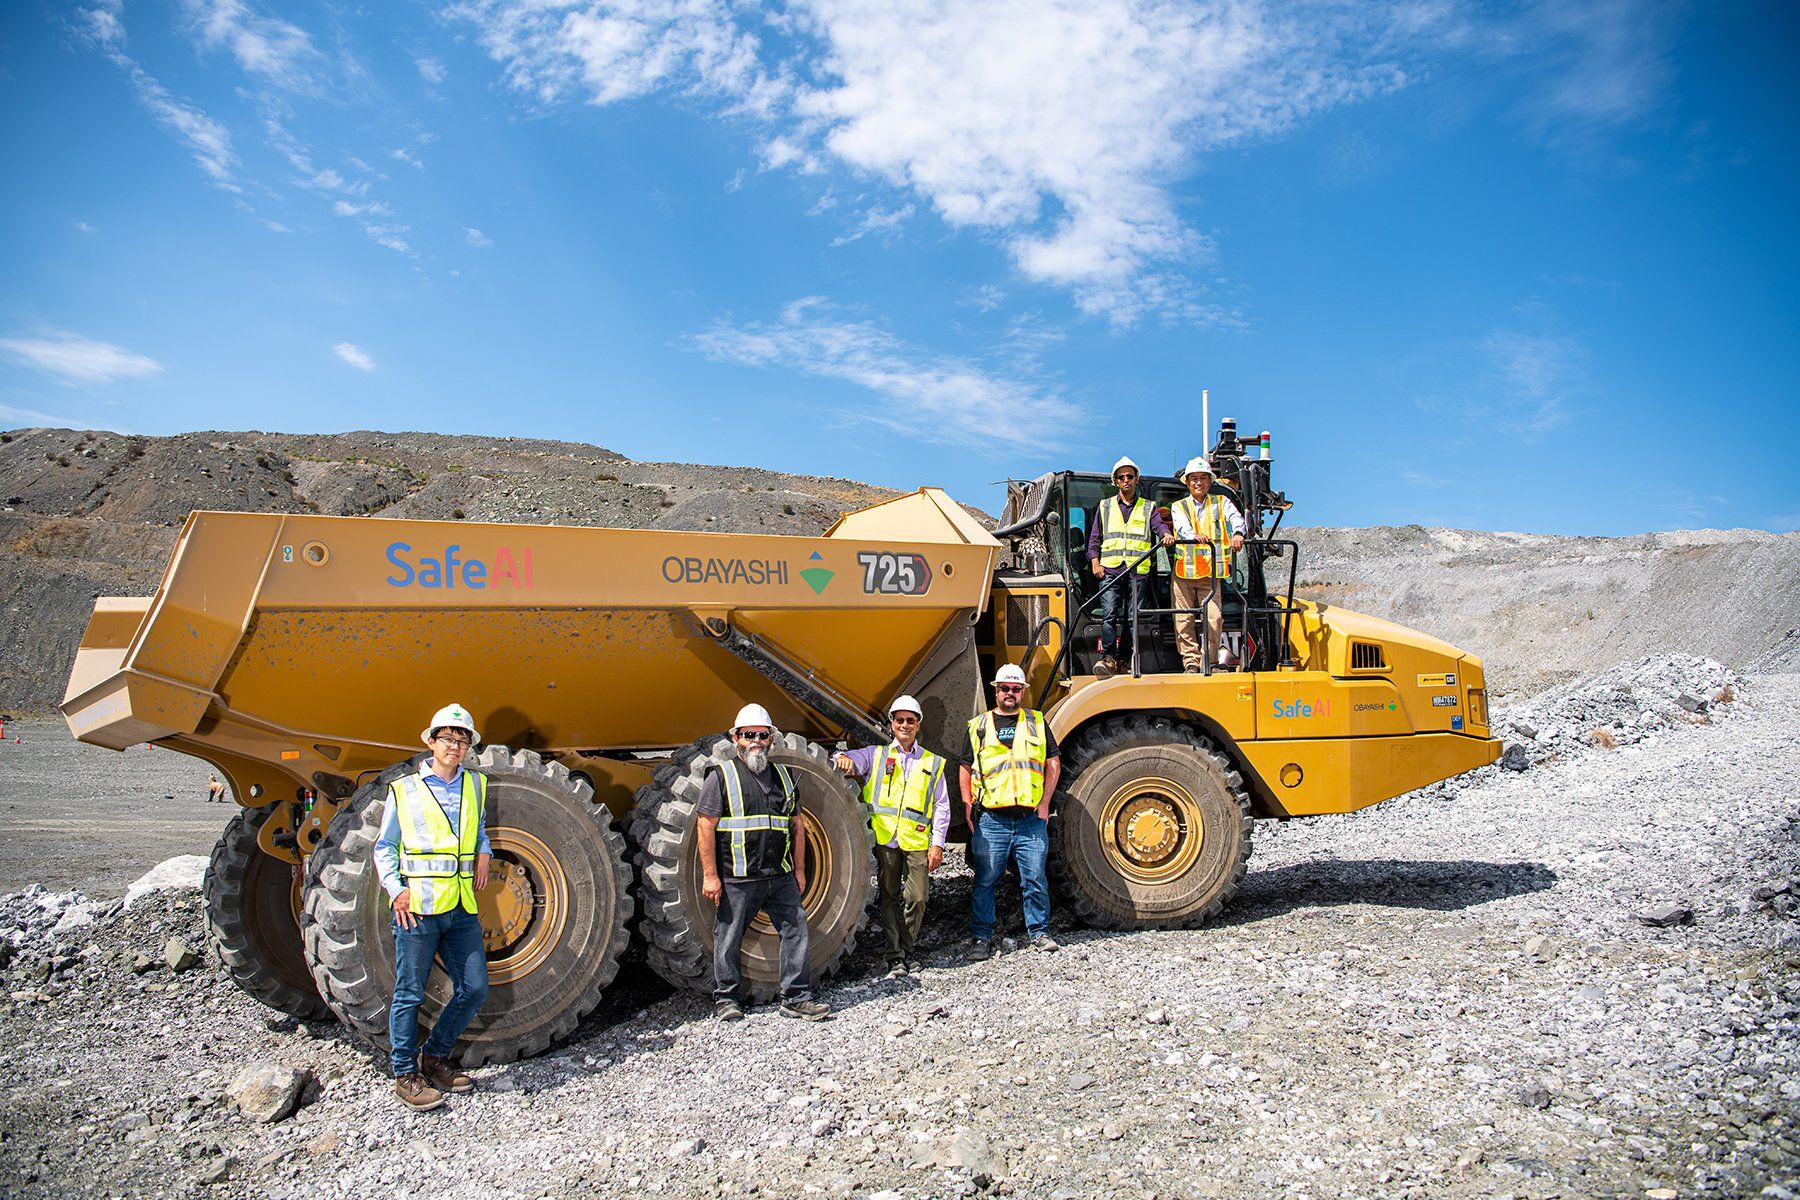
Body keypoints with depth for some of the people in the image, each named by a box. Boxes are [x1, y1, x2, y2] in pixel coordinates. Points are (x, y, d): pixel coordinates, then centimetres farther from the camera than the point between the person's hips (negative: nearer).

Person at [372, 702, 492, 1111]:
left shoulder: (476, 785, 12)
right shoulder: (404, 789, 0)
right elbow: (384, 847, 5)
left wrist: (484, 852, 8)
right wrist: (396, 891, -8)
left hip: (462, 908, 5)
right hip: (417, 908, -4)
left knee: (474, 989, 6)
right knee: (409, 995, 3)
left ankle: (435, 1058, 25)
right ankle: (406, 1074, 19)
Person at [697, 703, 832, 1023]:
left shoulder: (783, 776, 13)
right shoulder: (721, 776, -3)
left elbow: (795, 826, 18)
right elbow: (706, 827, -7)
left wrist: (799, 870, 14)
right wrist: (710, 875, -11)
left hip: (781, 877, 5)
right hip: (737, 880, -4)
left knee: (796, 930, 2)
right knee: (729, 940, 5)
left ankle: (797, 998, 12)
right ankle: (726, 999, 22)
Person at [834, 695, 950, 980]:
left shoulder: (933, 763, 15)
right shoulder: (876, 756, 15)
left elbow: (941, 807, 12)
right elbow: (854, 760, -3)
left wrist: (937, 843, 3)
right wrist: (845, 760, -28)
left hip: (917, 842, 0)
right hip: (885, 839, 0)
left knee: (916, 899, -2)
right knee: (889, 898, 2)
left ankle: (907, 950, 17)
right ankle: (895, 958, 9)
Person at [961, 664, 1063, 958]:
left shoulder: (1037, 722, 12)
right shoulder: (978, 726, 10)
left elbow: (1053, 764, 11)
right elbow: (966, 769, 12)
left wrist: (1044, 803, 2)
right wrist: (968, 807, 1)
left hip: (1031, 819, 1)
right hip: (991, 820, 0)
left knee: (1035, 879, 4)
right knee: (985, 881, 3)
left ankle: (1039, 932, 19)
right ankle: (981, 937, 13)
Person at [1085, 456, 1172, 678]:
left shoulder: (1148, 508, 16)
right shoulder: (1105, 507, 17)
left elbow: (1159, 525, -1)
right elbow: (1094, 538, 15)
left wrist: (1166, 534, -25)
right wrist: (1094, 562, 0)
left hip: (1138, 571, 0)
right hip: (1110, 570, 0)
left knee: (1132, 618, 0)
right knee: (1109, 615, -13)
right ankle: (1109, 658, -16)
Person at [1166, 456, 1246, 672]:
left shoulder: (1221, 503, 13)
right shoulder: (1179, 507, 12)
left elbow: (1235, 517, -8)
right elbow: (1182, 527, -10)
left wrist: (1237, 534, -32)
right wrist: (1196, 535, -34)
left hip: (1210, 574, 0)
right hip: (1183, 572, 1)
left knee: (1214, 618, -10)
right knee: (1183, 620, -1)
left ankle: (1207, 662, 2)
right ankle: (1191, 663, 8)